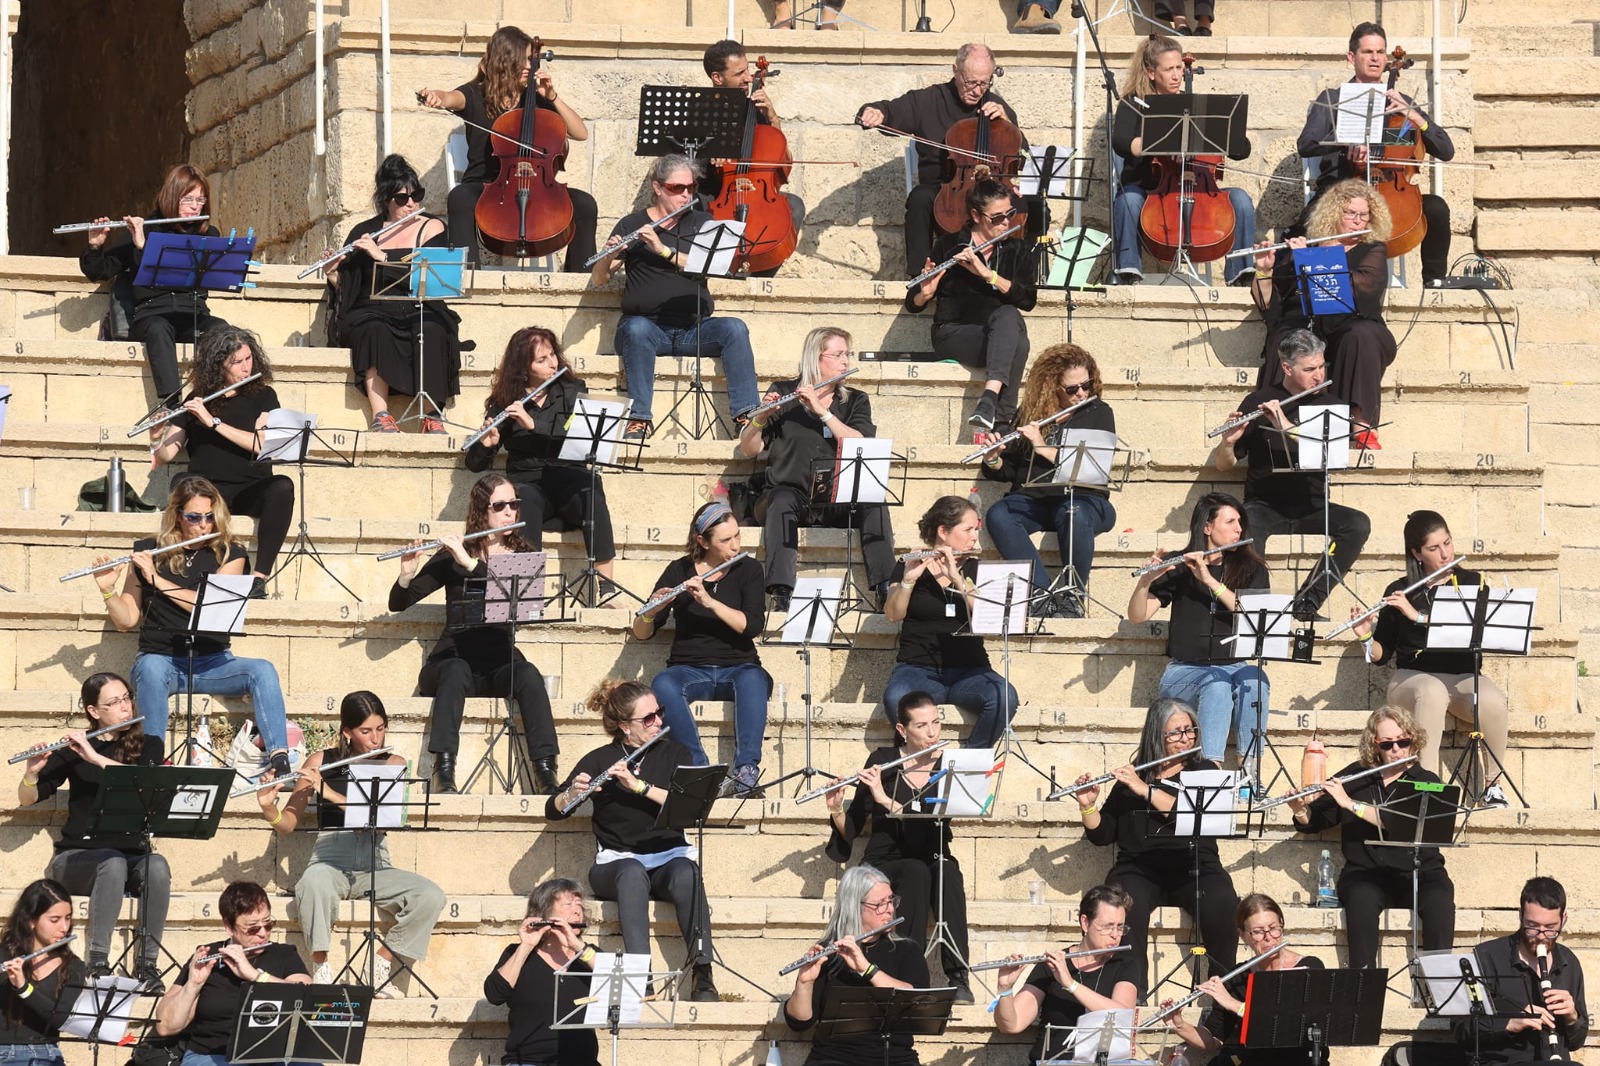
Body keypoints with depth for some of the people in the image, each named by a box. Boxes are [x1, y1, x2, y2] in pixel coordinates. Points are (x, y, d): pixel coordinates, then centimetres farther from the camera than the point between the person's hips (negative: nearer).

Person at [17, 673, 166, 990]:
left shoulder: (148, 746, 10)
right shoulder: (74, 749, 6)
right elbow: (27, 799, 5)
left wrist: (96, 758, -21)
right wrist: (32, 772, -18)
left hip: (131, 853, 2)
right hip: (77, 855, -2)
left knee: (157, 867, -34)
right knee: (113, 863, -37)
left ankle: (147, 965, -32)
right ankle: (98, 964, -38)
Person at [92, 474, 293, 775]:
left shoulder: (229, 554, 6)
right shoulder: (148, 552, 7)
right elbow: (126, 620, 7)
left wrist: (156, 579, -13)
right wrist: (108, 590, -12)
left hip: (212, 663, 1)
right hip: (160, 659, -1)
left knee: (262, 670, -29)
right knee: (150, 669, -38)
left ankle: (280, 761, -39)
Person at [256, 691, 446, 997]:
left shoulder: (392, 764, 6)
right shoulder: (321, 762, 4)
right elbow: (287, 825, 6)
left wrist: (329, 793, -20)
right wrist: (268, 807, -17)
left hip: (374, 866, 2)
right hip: (329, 860, -2)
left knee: (430, 896, -24)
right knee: (315, 883, -39)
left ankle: (380, 967, -10)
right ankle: (320, 970, -25)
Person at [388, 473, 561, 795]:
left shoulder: (522, 555, 10)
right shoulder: (451, 557, 6)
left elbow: (521, 592, -13)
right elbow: (397, 603, 4)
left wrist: (470, 564, -20)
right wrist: (407, 573, -18)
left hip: (499, 665, 1)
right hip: (453, 658, -1)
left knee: (528, 674, -33)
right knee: (457, 671, -37)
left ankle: (545, 769, -41)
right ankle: (444, 771, -45)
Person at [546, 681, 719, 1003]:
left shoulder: (673, 753, 9)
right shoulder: (599, 761, 5)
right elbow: (553, 811, 1)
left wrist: (638, 785, -19)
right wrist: (572, 793, -22)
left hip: (669, 858, 1)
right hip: (617, 863, -1)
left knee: (685, 873, -36)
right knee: (632, 872, -38)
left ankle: (703, 976, -41)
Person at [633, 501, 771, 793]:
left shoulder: (747, 569, 5)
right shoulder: (679, 571, 4)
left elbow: (753, 626, -10)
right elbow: (642, 633, 4)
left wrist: (709, 601, -22)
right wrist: (651, 611, -19)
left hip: (737, 668, 0)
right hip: (690, 669, 0)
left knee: (753, 680, -37)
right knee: (662, 686, -35)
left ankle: (747, 767, -45)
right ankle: (699, 768, -41)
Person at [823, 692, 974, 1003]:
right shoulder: (882, 762, 1)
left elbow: (933, 825, -15)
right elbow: (851, 831, 4)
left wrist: (885, 799, -22)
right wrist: (836, 810, -17)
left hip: (933, 861, 1)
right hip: (884, 863, -1)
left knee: (947, 873, -35)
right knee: (917, 872, -35)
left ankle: (958, 977, -38)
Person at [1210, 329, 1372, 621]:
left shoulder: (1329, 404, 10)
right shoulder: (1258, 402, 5)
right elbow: (1223, 464, 6)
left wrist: (1287, 427, -20)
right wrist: (1228, 441, -18)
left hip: (1312, 507, 2)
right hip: (1265, 506, -2)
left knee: (1358, 525, -28)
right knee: (1245, 530, -38)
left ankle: (1309, 600, -24)